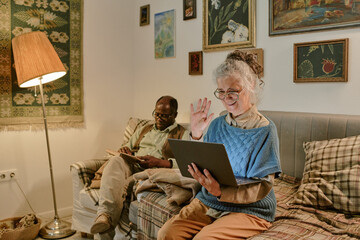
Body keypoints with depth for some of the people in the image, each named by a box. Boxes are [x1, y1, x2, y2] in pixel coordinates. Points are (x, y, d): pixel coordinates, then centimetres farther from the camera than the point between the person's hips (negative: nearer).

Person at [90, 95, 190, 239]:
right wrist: (124, 150, 7)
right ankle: (106, 215, -42)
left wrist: (158, 162, -16)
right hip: (131, 167, 5)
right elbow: (127, 147, 33)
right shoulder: (144, 130, 31)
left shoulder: (182, 135, 12)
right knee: (115, 161, -30)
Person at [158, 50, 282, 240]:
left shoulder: (265, 130, -9)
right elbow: (198, 169, 7)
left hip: (249, 209, -4)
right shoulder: (217, 124, 6)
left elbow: (262, 188, -13)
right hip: (208, 202, 4)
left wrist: (221, 191, -28)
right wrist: (196, 136, -6)